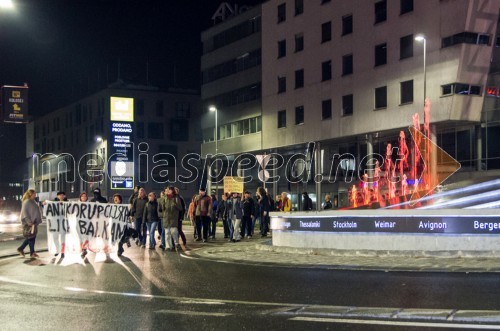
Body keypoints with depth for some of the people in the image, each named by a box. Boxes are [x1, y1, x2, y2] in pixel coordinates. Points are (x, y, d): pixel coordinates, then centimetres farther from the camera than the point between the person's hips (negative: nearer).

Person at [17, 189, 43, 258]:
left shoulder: (33, 202, 17)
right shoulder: (27, 202, -11)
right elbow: (24, 212, -17)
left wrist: (37, 221, 18)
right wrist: (29, 221, -21)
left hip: (34, 222, 9)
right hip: (29, 223, -9)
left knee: (32, 237, 9)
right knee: (31, 236, -6)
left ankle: (21, 248, 19)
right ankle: (32, 253, -1)